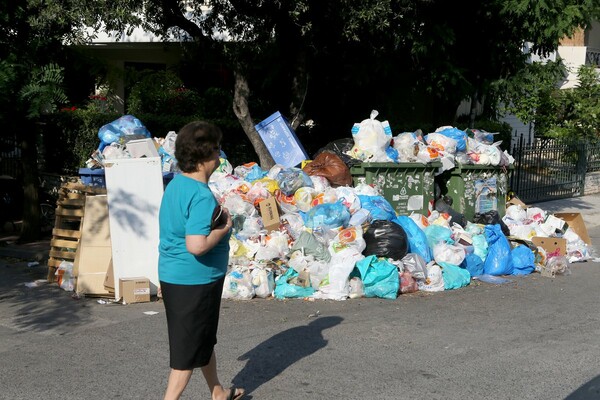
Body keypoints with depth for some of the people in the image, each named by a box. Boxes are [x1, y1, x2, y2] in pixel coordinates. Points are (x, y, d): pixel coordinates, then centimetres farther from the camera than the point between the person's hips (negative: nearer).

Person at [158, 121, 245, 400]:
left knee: (205, 339, 24)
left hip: (172, 277, 10)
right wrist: (224, 228, -18)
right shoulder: (201, 196, -24)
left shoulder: (175, 185, 6)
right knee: (189, 349, 4)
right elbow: (196, 245, -31)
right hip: (194, 282, -10)